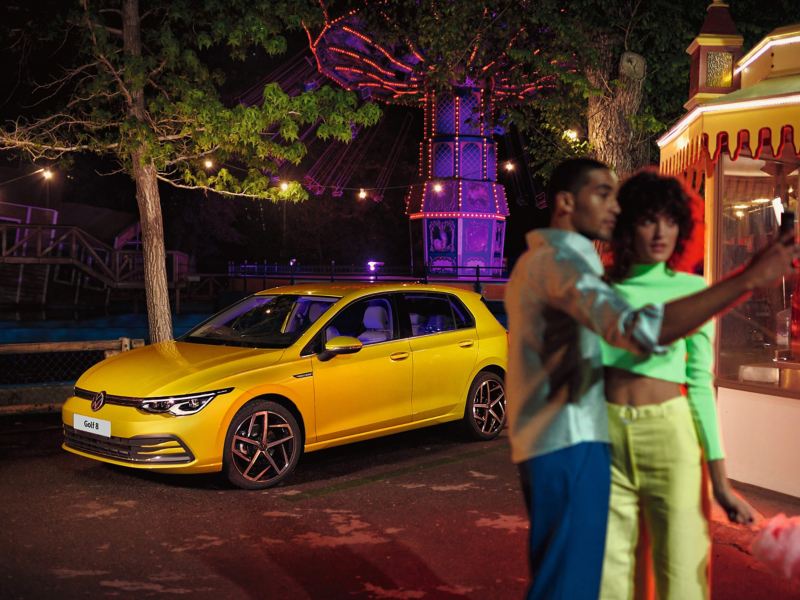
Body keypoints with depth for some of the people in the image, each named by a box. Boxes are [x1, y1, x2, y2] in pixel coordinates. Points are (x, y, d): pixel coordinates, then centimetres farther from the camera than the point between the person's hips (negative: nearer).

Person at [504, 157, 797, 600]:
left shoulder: (535, 261, 19)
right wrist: (749, 278, -30)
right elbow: (639, 331, -31)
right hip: (568, 443, -11)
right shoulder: (557, 260, -15)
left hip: (544, 440, 11)